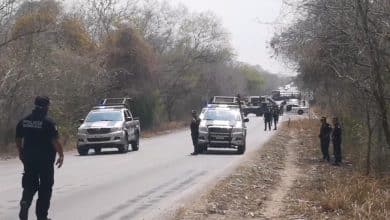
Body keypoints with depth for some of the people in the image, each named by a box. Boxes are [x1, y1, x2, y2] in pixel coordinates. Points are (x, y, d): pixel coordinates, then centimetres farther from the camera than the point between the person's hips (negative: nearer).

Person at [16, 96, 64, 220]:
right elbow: (55, 141, -16)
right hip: (45, 159, -4)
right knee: (45, 187, 6)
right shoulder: (48, 122, -13)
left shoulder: (23, 122, 5)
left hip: (28, 159, 4)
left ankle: (25, 202, -15)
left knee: (29, 184, 13)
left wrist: (21, 154, 24)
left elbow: (18, 140, 11)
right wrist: (61, 155, -5)